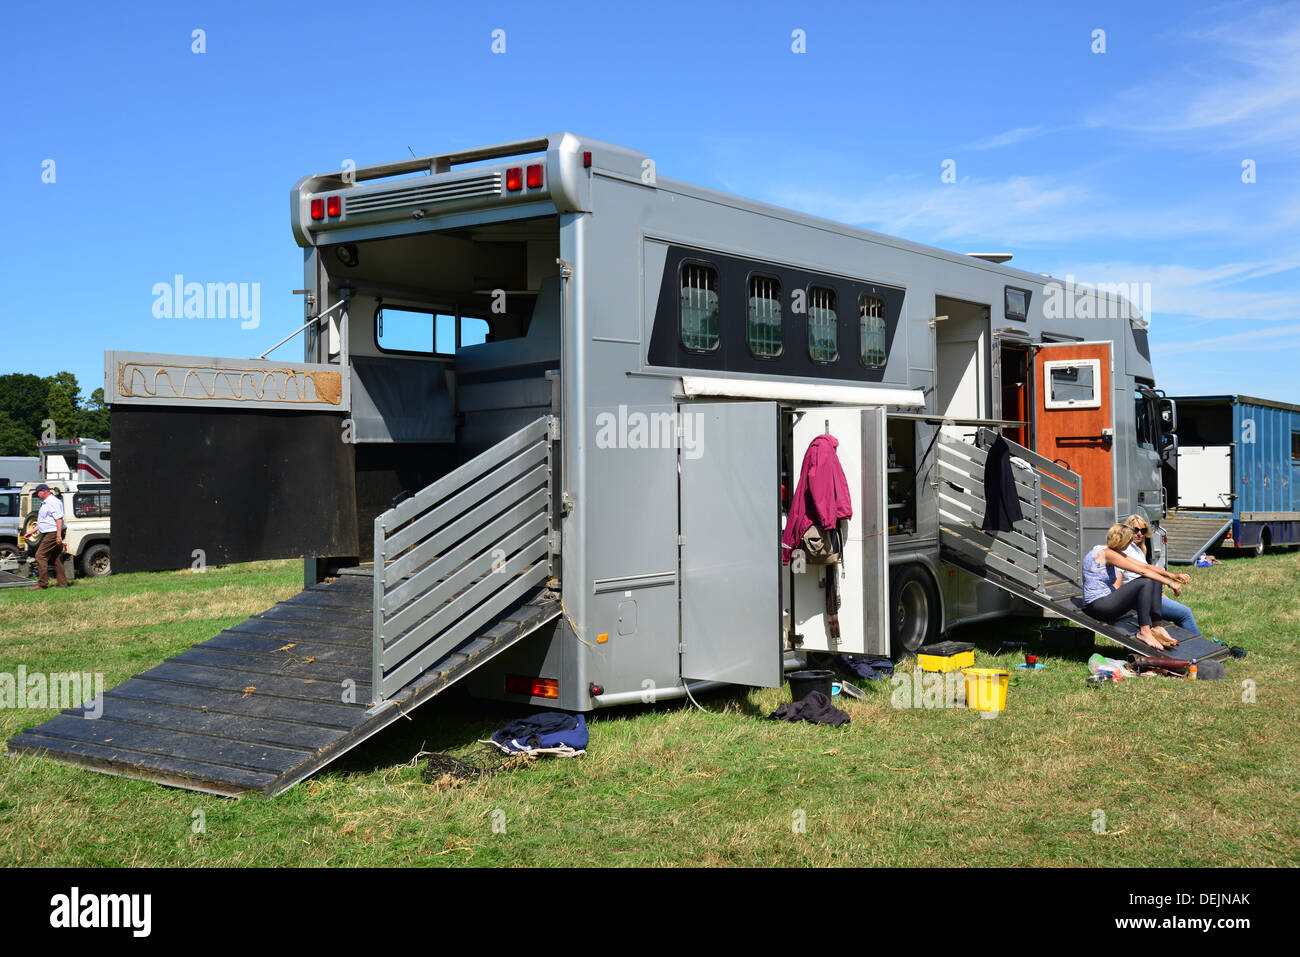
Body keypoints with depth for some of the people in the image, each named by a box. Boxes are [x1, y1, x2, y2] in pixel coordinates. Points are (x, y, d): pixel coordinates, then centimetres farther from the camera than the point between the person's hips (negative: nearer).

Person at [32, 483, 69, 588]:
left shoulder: (52, 502, -13)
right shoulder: (45, 503, 21)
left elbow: (59, 519, -21)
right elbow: (42, 522, 29)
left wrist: (58, 535, -25)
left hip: (53, 534, -11)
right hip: (48, 534, 11)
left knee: (40, 556, -11)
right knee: (57, 559, 9)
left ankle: (42, 583, -10)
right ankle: (62, 583, 10)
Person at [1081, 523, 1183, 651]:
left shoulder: (1115, 552, 14)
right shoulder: (1107, 553, -17)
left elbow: (1145, 566, 14)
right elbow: (1142, 571, -20)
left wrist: (1171, 576, 5)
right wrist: (1170, 583, -18)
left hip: (1107, 600, 11)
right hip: (1096, 606, -11)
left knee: (1155, 581, 5)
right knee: (1146, 583, -24)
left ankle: (1156, 627, -3)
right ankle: (1144, 631, -18)